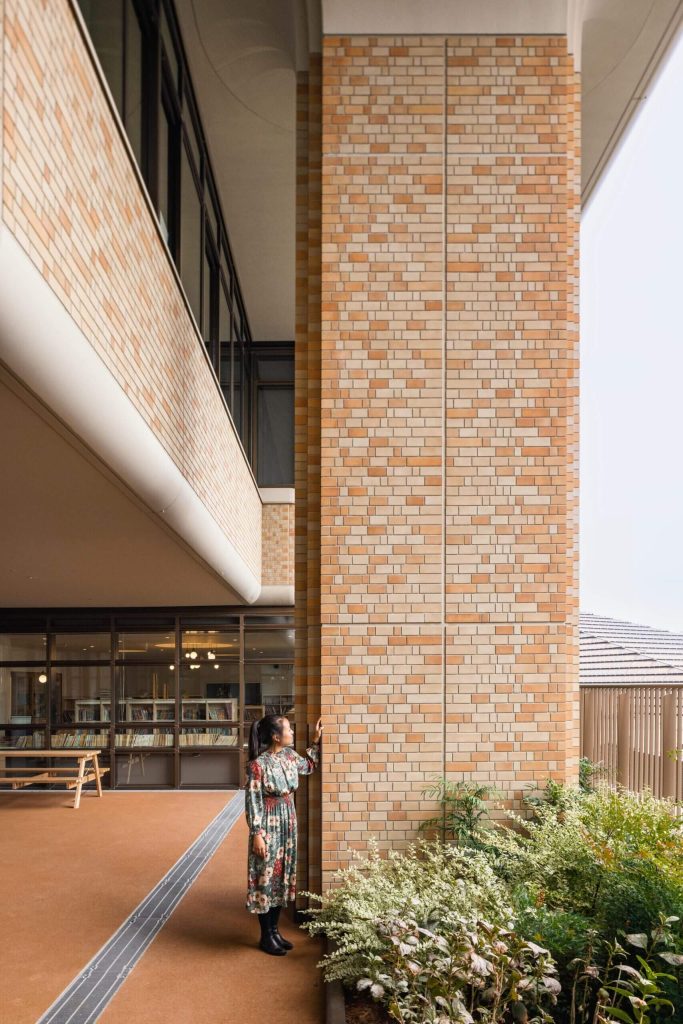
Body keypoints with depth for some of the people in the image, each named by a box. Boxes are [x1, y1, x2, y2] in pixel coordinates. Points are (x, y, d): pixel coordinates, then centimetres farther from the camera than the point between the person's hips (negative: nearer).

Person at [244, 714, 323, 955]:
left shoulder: (289, 755, 1)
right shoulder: (258, 764, -21)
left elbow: (309, 766, 22)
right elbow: (252, 801, -17)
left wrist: (316, 740, 14)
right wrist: (257, 834, -18)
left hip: (287, 824, 8)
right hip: (268, 826, -7)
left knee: (282, 875, 14)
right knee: (266, 877, 3)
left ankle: (274, 930, 27)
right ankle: (266, 937, 15)